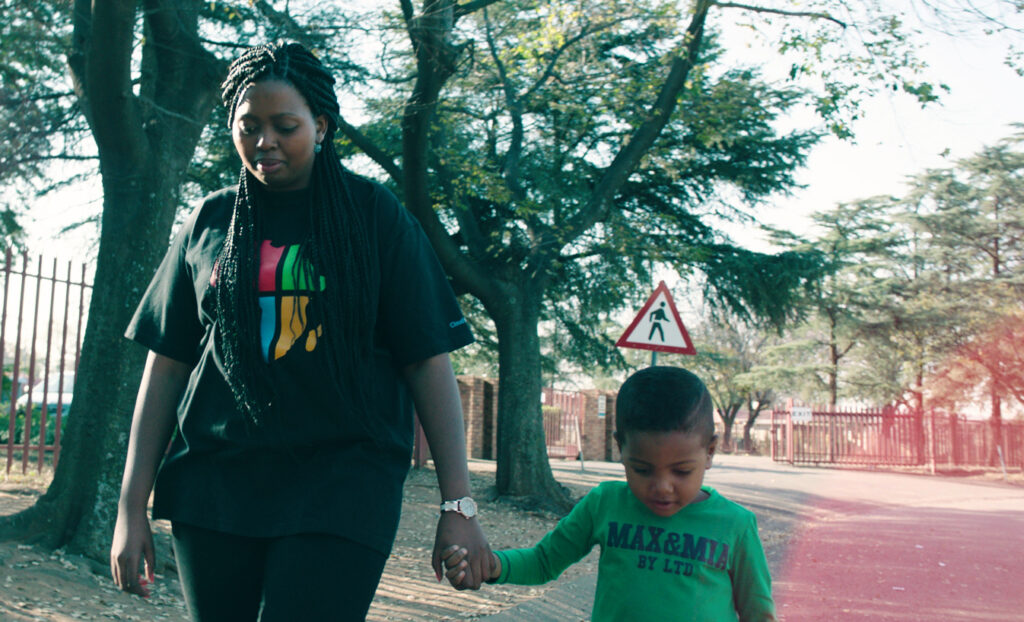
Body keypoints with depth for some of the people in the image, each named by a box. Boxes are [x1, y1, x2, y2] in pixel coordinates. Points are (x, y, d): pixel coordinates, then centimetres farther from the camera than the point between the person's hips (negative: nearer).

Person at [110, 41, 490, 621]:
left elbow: (428, 360, -1)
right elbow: (166, 364, 11)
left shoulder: (373, 214, 3)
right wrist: (132, 508, 7)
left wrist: (459, 504, -7)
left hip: (341, 482, -3)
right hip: (216, 482, 3)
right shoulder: (210, 223, 10)